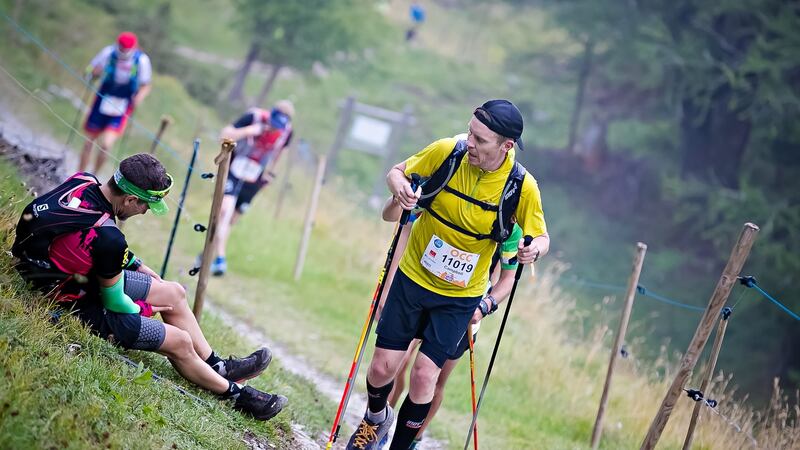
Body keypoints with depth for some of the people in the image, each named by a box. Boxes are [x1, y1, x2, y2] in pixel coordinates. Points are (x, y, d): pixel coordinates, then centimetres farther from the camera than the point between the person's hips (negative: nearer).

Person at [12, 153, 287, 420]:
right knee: (180, 342, 0)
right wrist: (147, 309, 0)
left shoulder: (83, 181, -13)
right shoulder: (107, 238, -37)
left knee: (174, 293, 15)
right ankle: (235, 393, 22)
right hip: (74, 306, -9)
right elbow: (115, 303, -19)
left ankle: (219, 367, 31)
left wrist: (136, 265, 14)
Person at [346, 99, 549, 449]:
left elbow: (541, 237, -3)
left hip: (460, 298, -1)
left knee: (424, 376, -7)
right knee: (383, 367, 3)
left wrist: (533, 250, -27)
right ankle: (376, 417, 38)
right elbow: (397, 171, 0)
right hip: (413, 277, 1)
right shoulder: (447, 152, -16)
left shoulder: (522, 187, -18)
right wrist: (399, 188, -24)